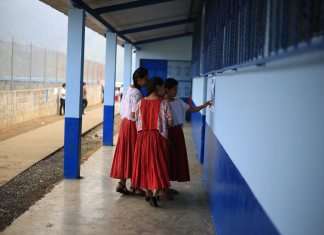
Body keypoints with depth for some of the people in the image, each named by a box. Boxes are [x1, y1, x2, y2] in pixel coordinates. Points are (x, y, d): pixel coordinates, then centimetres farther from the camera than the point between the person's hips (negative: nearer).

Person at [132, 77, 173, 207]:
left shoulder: (140, 102, 1)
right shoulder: (164, 103, -10)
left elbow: (137, 120, 5)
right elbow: (170, 123, -7)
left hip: (142, 137, 4)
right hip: (158, 138, -4)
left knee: (144, 164, 14)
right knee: (157, 165, 3)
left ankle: (147, 193, 24)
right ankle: (154, 195, -9)